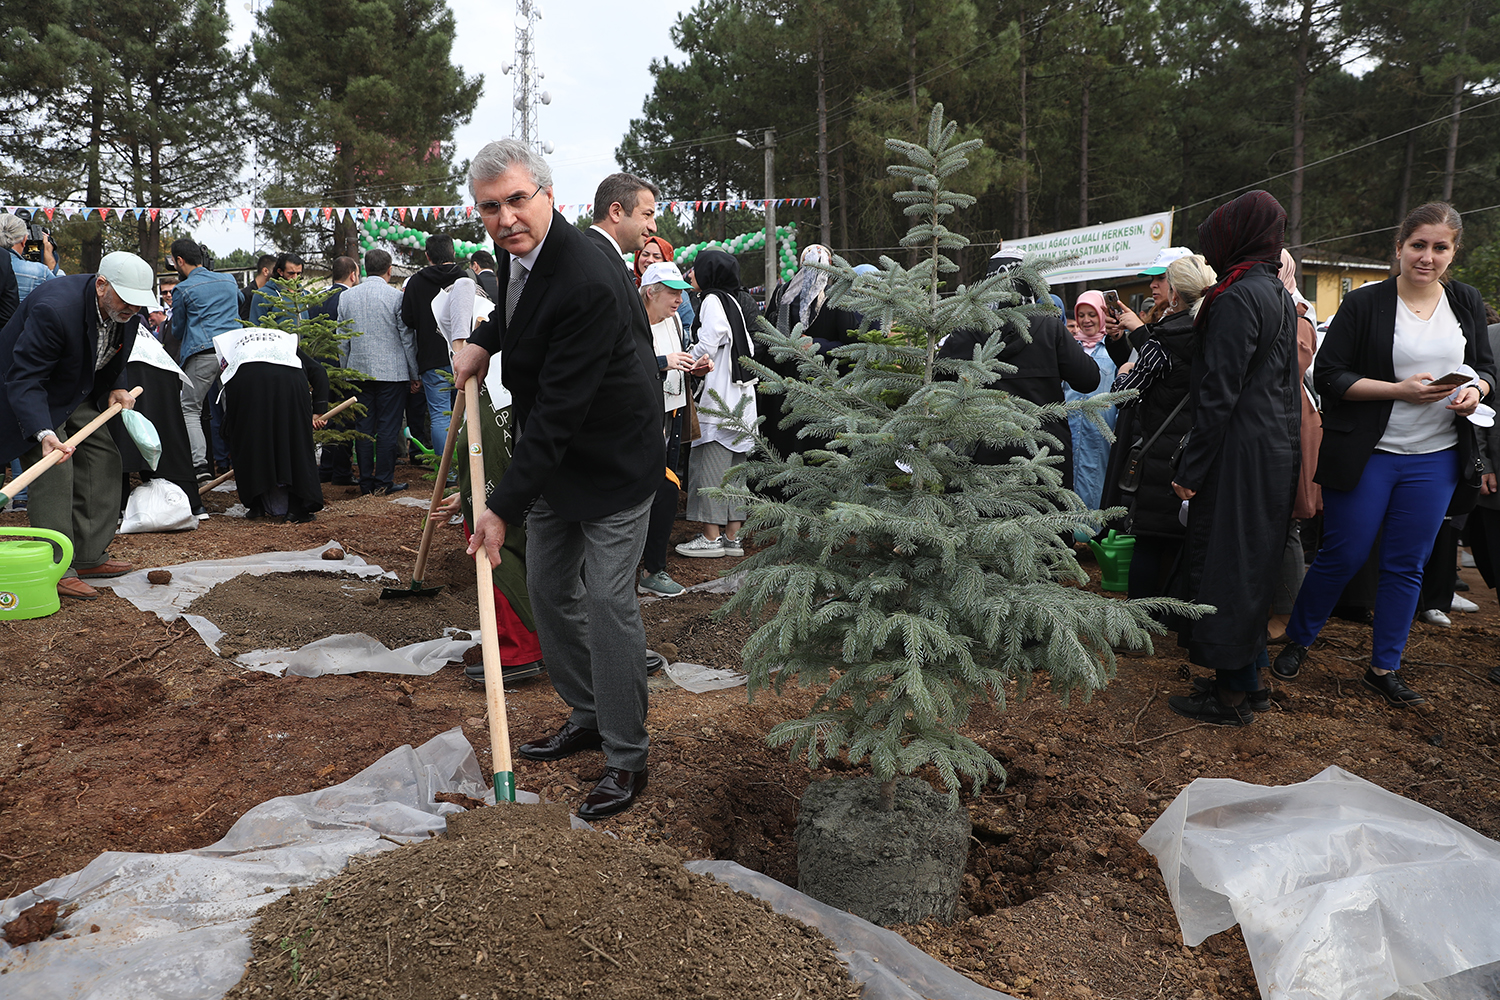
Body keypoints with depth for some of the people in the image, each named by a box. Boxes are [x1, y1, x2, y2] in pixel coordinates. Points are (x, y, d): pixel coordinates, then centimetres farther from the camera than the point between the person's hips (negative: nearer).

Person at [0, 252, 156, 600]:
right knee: (54, 468, -17)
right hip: (28, 390, -8)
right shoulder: (54, 308, -35)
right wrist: (44, 433, -47)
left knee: (104, 458, 4)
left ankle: (89, 557, 13)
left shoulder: (125, 311, -10)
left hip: (76, 392, 8)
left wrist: (116, 388, -7)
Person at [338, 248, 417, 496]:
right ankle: (384, 481, 1)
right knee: (388, 427, 0)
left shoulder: (346, 297, 7)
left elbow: (342, 341, 11)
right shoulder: (397, 296, -6)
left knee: (363, 427, 8)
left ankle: (366, 481, 12)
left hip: (359, 371, 4)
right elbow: (407, 339, -4)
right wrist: (414, 375, 3)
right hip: (392, 372, -4)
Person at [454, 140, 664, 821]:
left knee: (607, 599, -7)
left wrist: (504, 506, -27)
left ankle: (627, 758, 8)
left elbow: (558, 410, -30)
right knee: (548, 587, 14)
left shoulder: (587, 284, -30)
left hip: (612, 459, -9)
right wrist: (485, 341, 7)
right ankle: (587, 715, 32)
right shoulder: (516, 249, -1)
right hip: (554, 455, 9)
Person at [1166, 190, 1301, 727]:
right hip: (1276, 449, 10)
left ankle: (1230, 697, 6)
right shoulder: (1279, 295, 14)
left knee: (1224, 567, -2)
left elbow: (1219, 393, -20)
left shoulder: (1239, 296, -16)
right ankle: (1246, 676, 28)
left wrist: (1191, 470, -16)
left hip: (1240, 455, -10)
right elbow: (1287, 385, 17)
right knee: (1252, 563, 17)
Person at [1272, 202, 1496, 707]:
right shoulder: (1364, 304, -6)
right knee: (1341, 556, 2)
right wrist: (1400, 389, -19)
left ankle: (1384, 667, 21)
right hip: (1366, 455, -4)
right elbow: (1328, 376, -10)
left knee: (1406, 565, 9)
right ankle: (1297, 642, 22)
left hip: (1435, 459, 4)